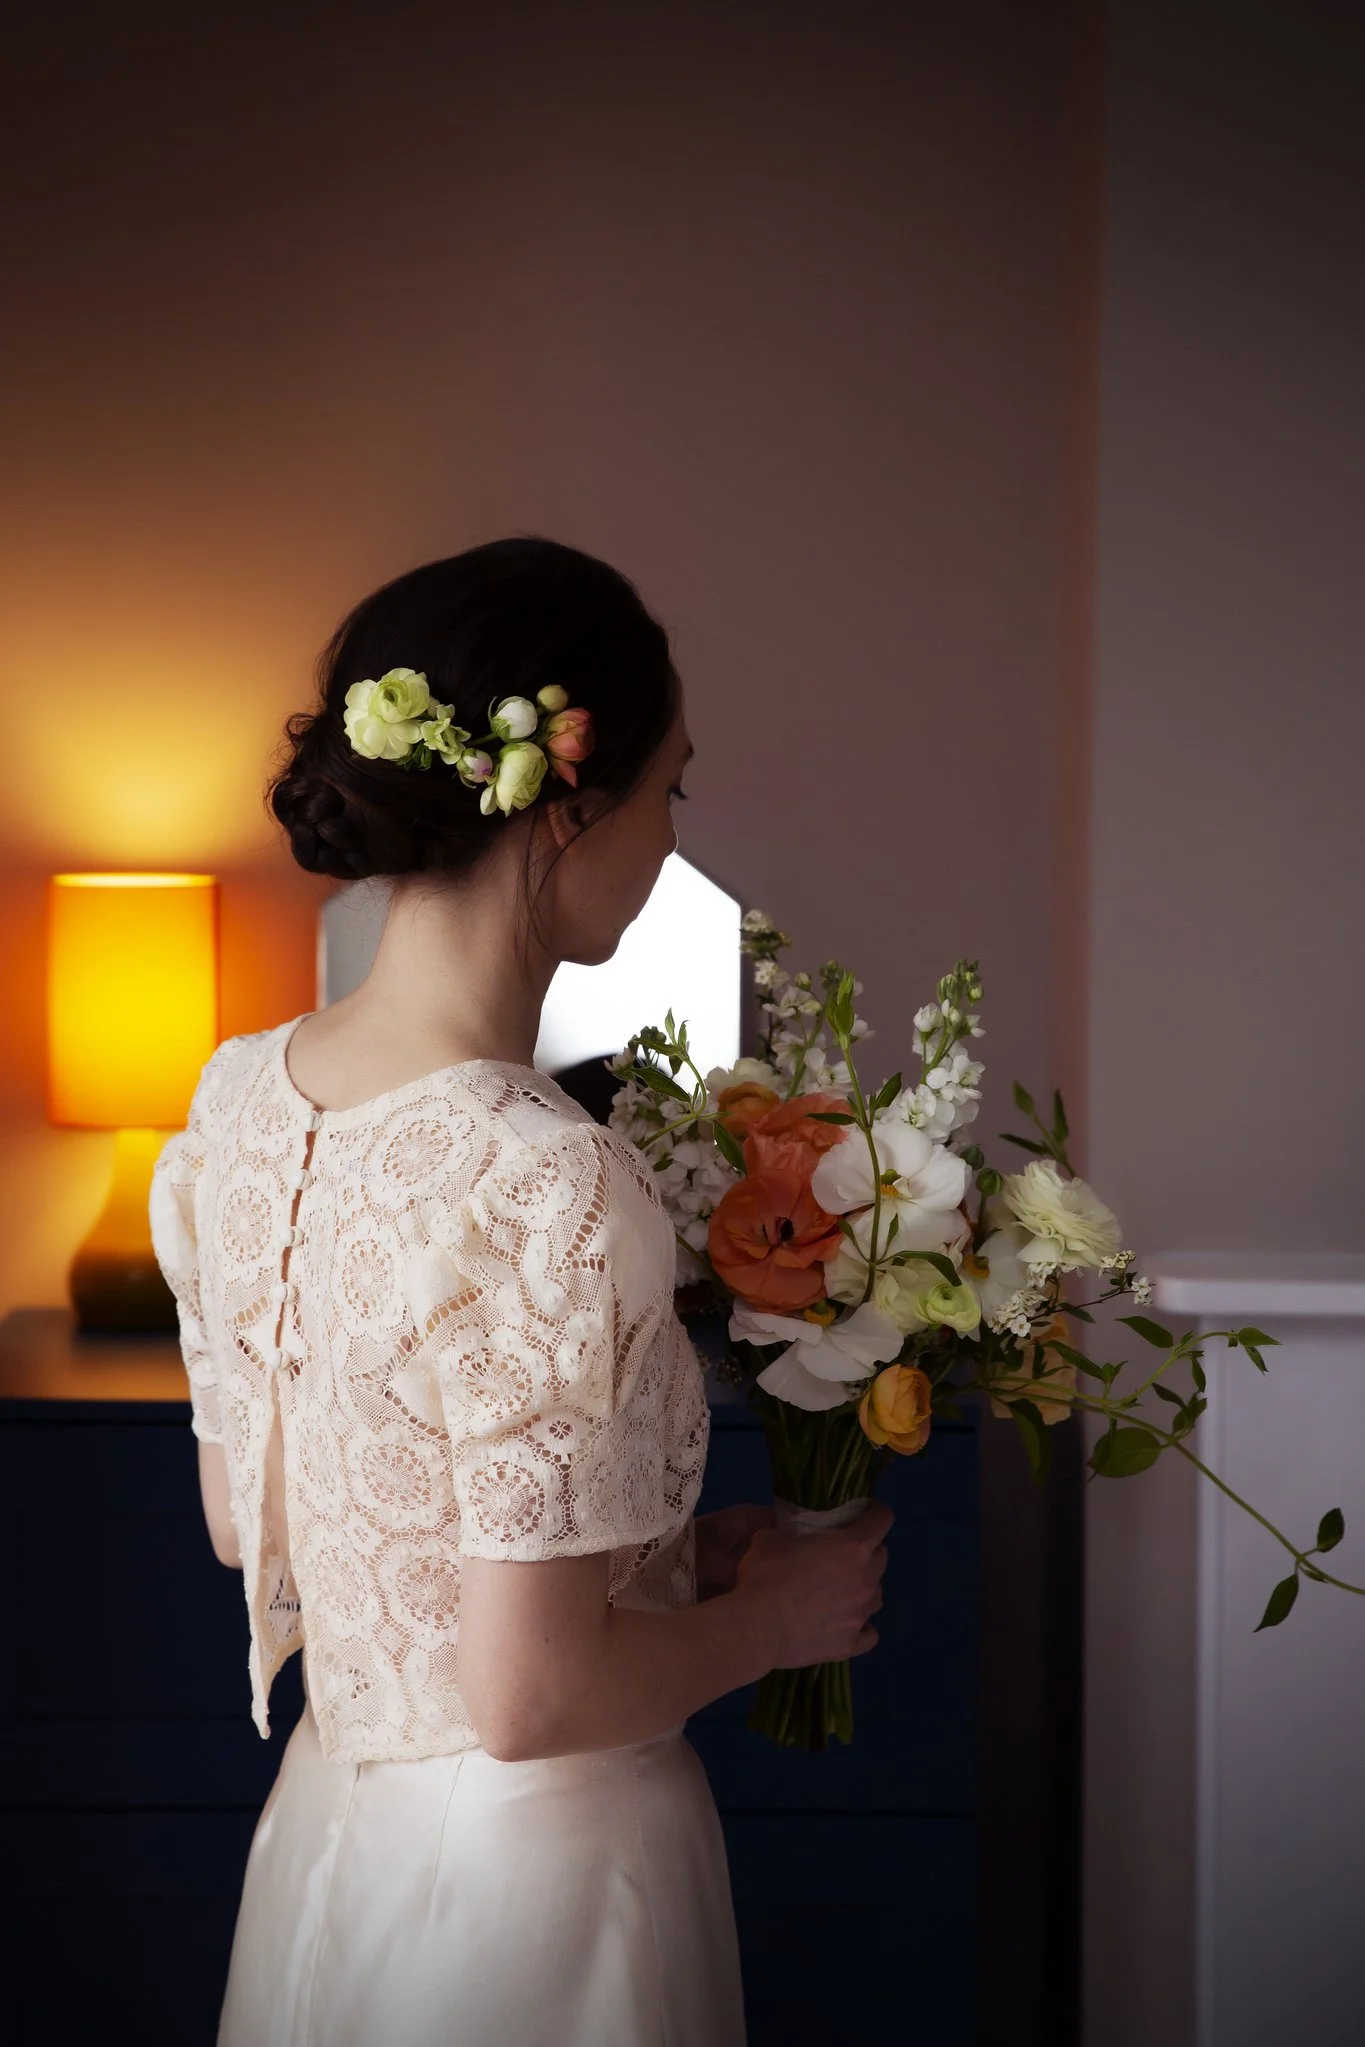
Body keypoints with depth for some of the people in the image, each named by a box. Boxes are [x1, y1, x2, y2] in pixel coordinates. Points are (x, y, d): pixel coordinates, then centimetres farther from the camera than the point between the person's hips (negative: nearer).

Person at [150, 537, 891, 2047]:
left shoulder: (238, 1092, -4)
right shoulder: (547, 1187, -29)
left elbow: (241, 1520, 6)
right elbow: (529, 1698, -25)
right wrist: (777, 1616, -7)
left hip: (323, 1838, 7)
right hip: (532, 1876, -7)